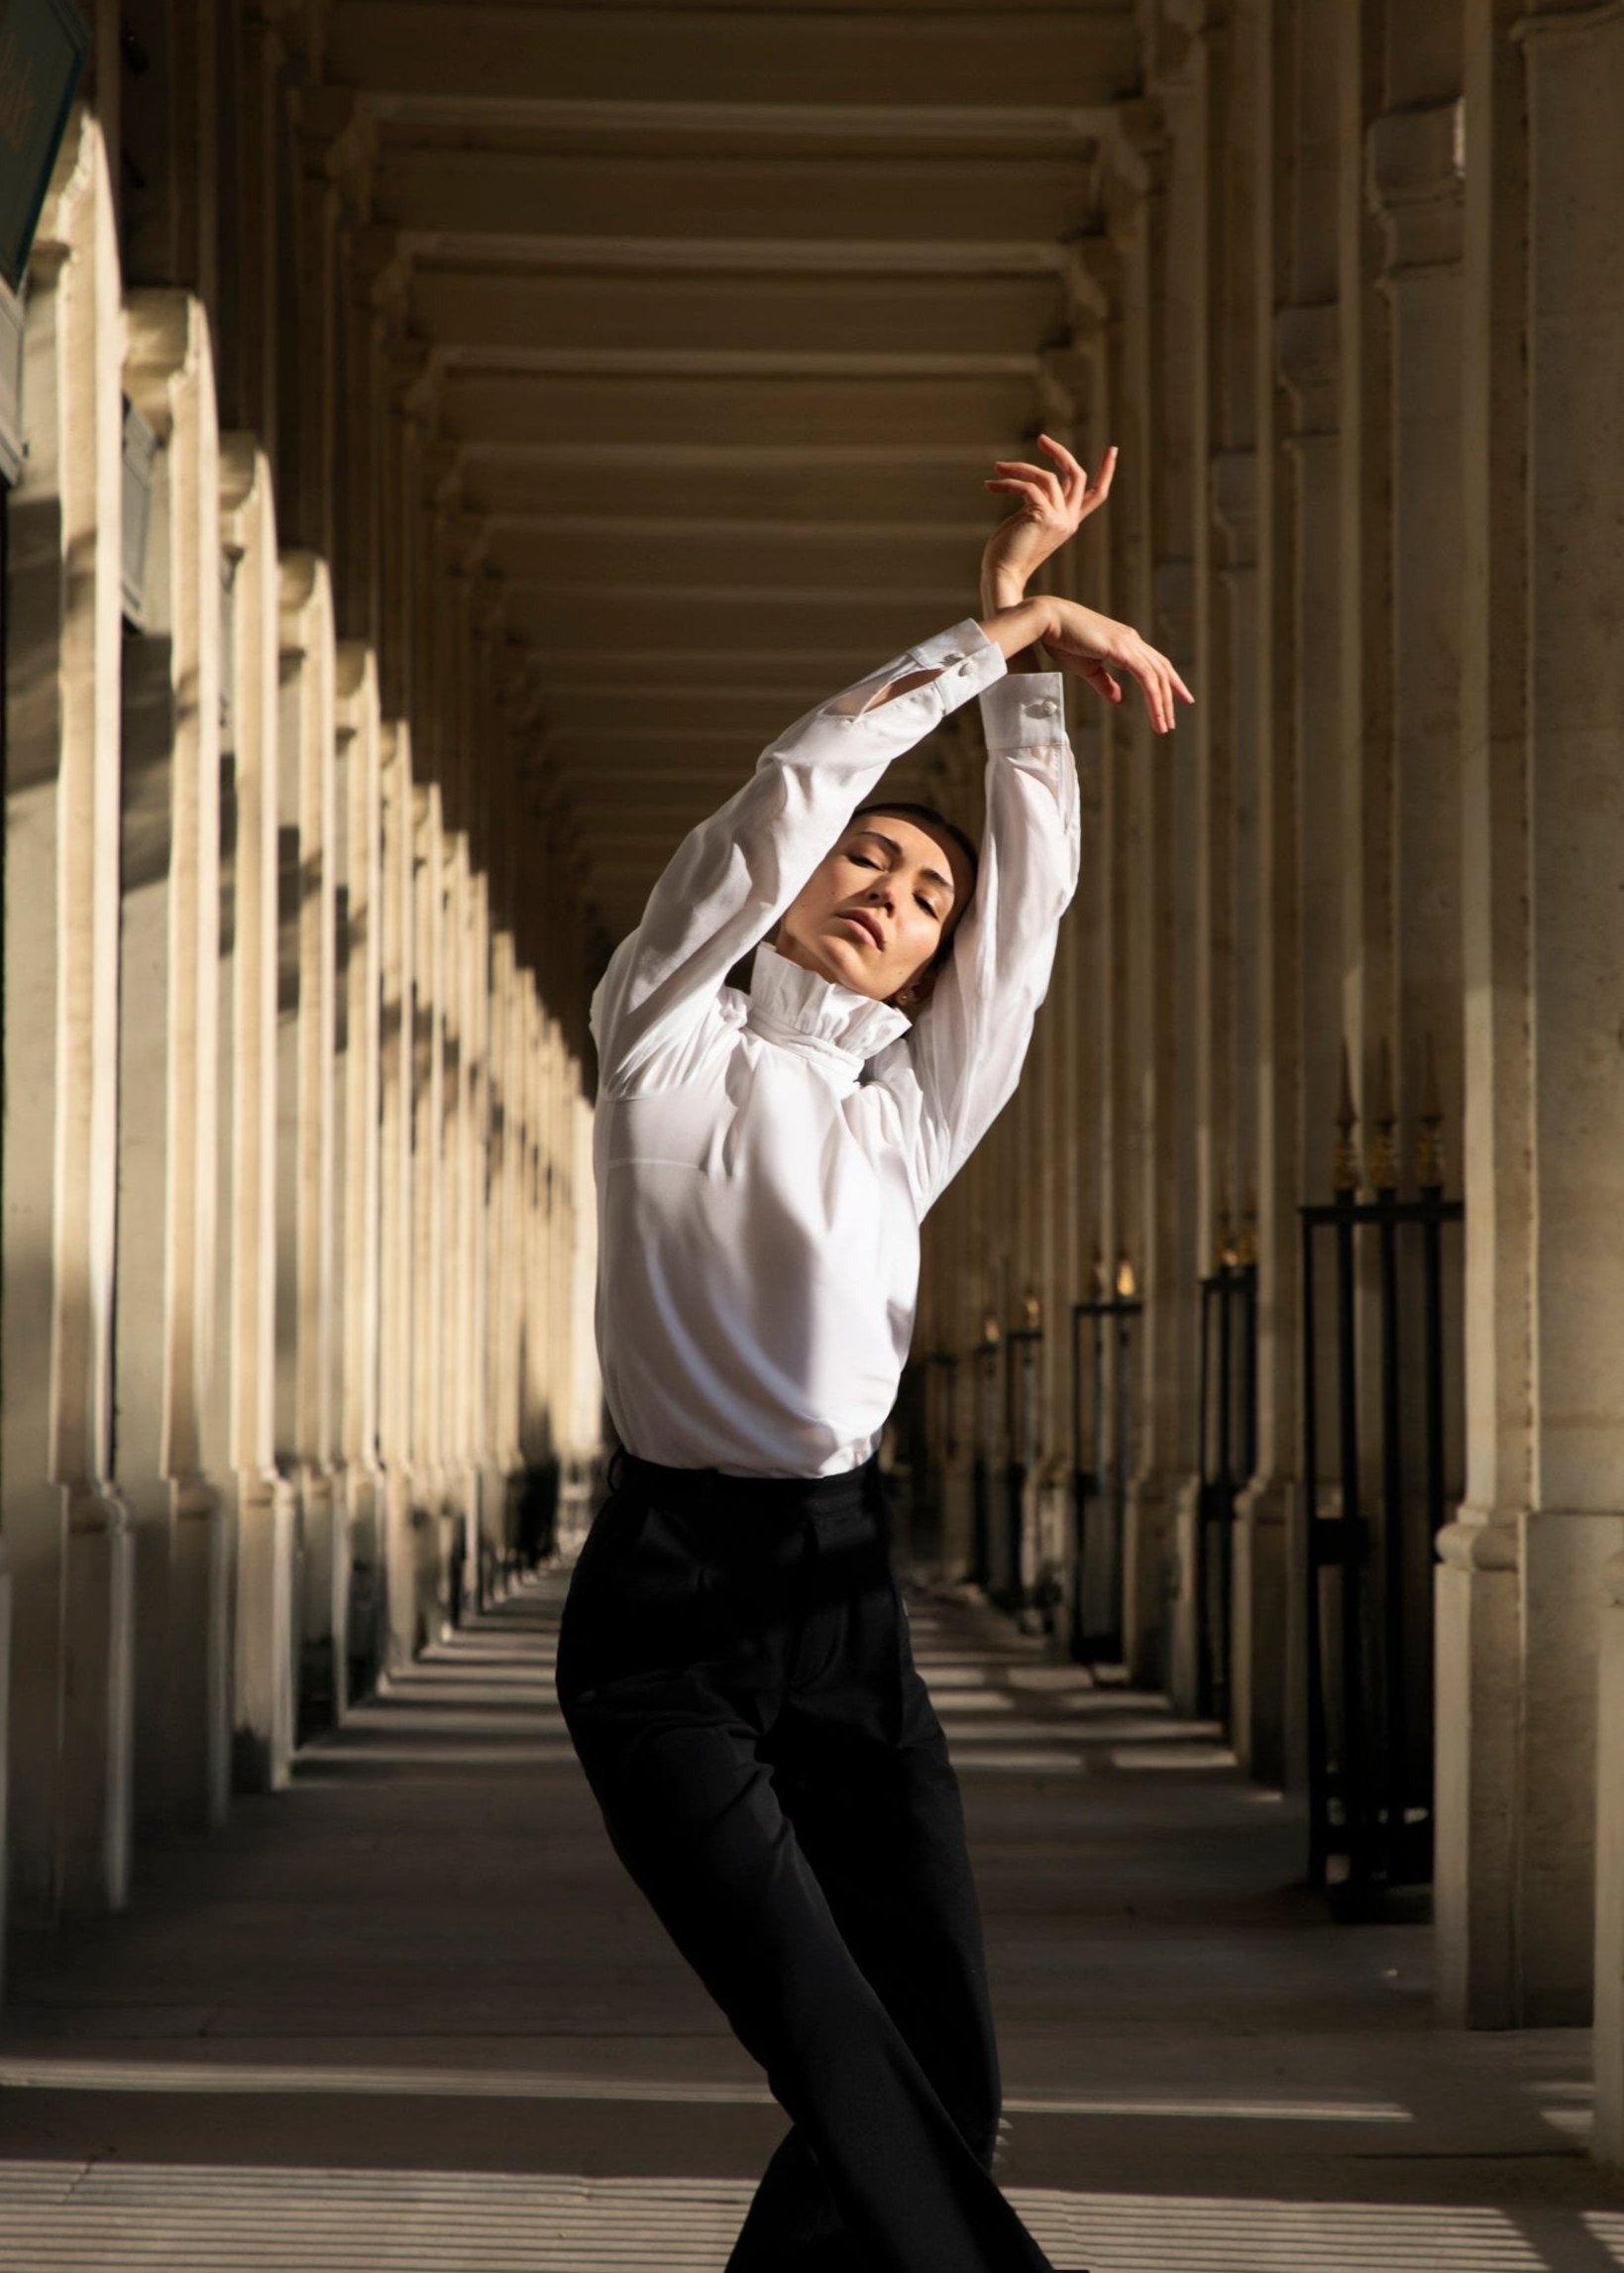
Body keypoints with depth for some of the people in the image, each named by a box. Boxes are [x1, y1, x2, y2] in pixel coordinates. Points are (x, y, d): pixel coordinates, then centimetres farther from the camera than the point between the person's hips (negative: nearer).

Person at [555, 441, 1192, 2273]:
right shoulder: (669, 1056, 4)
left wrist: (1021, 639, 7)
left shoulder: (913, 1114, 15)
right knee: (854, 2081, -16)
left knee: (945, 2085, -3)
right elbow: (784, 800, -6)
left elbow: (1032, 879, 11)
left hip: (846, 1603, 5)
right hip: (667, 1607, -5)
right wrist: (1002, 635, -2)